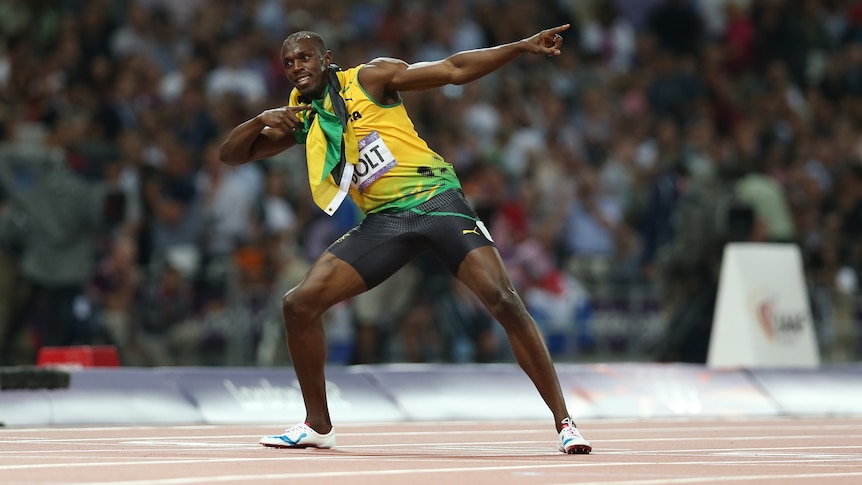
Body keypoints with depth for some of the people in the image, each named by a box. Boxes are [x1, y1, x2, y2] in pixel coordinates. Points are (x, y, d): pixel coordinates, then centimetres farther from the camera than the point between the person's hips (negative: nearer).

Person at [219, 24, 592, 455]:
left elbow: (453, 70, -4)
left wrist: (522, 47, -14)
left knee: (502, 300, -20)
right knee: (299, 305, -5)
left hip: (435, 198, -5)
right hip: (383, 221, 5)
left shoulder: (368, 78, 0)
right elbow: (231, 154, 15)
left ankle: (563, 422, -15)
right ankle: (318, 426, 11)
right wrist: (261, 121, -7)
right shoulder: (300, 119, 14)